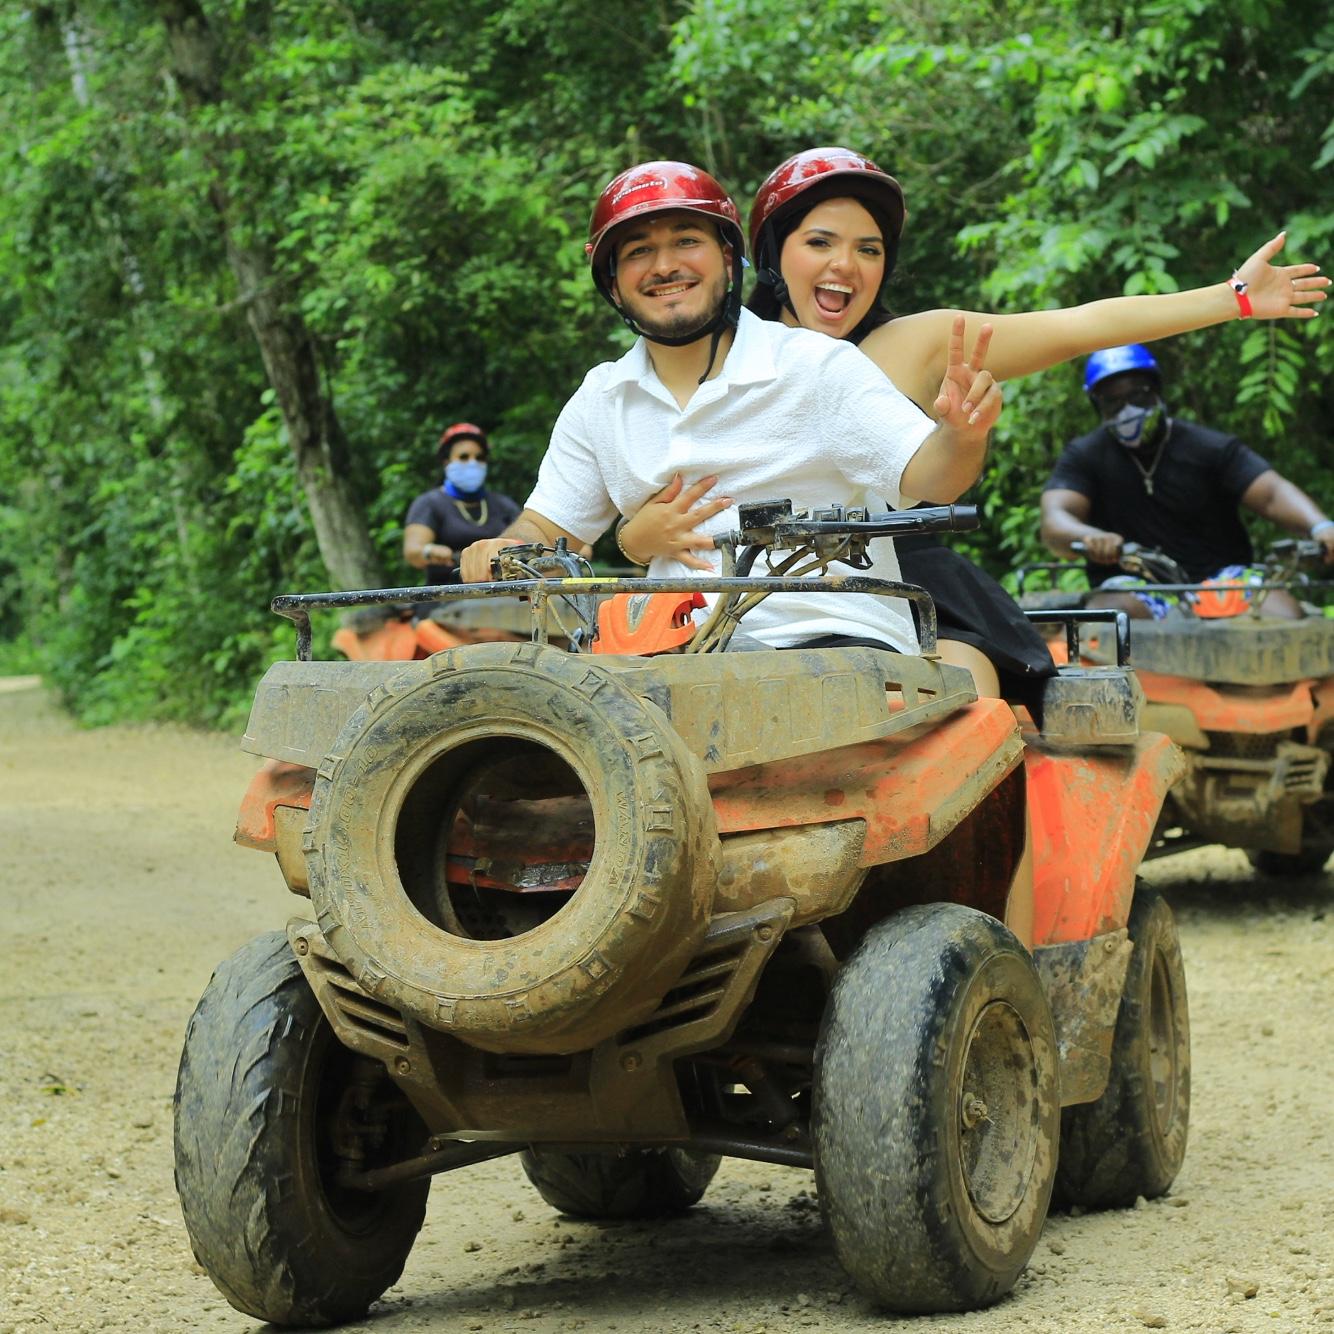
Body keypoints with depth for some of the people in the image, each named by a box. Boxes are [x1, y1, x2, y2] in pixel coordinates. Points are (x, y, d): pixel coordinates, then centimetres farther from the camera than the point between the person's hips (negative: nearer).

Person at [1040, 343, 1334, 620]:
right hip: (1137, 591, 0)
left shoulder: (1210, 448, 4)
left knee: (1283, 611, -29)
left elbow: (1272, 493, -8)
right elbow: (1055, 521, -10)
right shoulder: (1084, 458, 5)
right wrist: (1090, 537, -37)